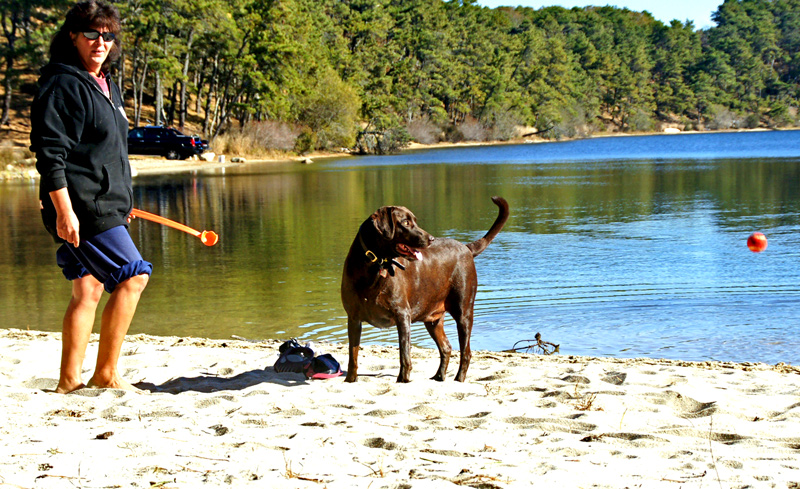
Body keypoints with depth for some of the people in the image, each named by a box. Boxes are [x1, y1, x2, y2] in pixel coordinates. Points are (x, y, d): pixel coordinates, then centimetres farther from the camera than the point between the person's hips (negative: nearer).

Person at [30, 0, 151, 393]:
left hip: (104, 206, 9)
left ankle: (70, 379, 14)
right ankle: (106, 374, -4)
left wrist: (121, 200, 28)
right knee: (133, 276, -11)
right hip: (79, 207, -9)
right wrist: (63, 211, -23)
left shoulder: (105, 86, 17)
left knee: (88, 290, 9)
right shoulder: (63, 86, -12)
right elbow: (50, 154, -18)